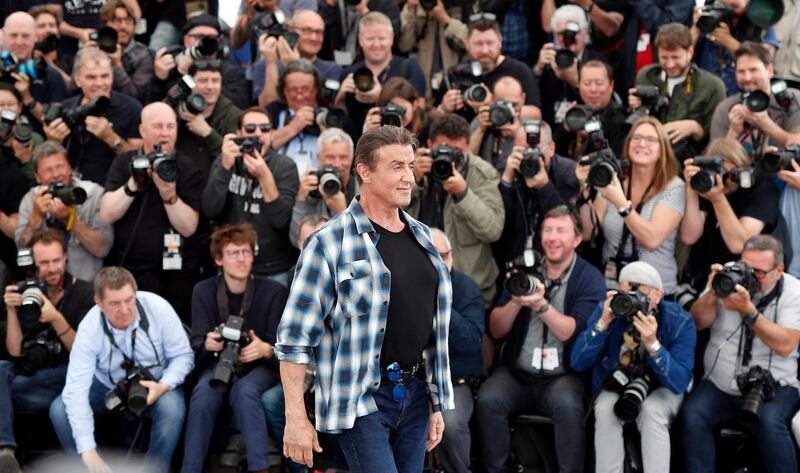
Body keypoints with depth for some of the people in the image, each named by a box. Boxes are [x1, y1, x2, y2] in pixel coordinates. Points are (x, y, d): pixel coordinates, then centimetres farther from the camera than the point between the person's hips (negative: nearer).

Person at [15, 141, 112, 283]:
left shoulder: (94, 194, -3)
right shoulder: (30, 199, 5)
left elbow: (102, 249, -10)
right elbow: (23, 249, -2)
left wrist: (70, 218, -20)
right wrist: (37, 215, -14)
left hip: (85, 284, -2)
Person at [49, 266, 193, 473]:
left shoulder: (158, 308, -26)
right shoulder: (89, 328, -24)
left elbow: (182, 356, -12)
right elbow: (76, 390, -29)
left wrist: (164, 386, -34)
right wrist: (88, 451, -36)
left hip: (157, 384, -1)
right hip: (107, 386, 1)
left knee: (171, 408, -34)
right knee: (59, 410, -20)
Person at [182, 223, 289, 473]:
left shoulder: (274, 292, -7)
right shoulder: (203, 291, -2)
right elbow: (197, 343, -7)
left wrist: (266, 349, -32)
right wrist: (207, 344, -32)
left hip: (261, 366, -1)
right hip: (218, 363, 2)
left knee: (244, 391, -36)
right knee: (203, 393, -32)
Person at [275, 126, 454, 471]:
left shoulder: (421, 236, 11)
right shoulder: (329, 242, -9)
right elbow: (295, 337, -10)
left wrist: (437, 404, 17)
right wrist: (296, 419, -13)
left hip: (415, 393, 6)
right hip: (361, 399, -6)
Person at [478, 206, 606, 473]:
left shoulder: (590, 279, 1)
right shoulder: (524, 271, 11)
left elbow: (573, 332, -12)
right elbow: (496, 331, 7)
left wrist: (541, 305, -25)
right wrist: (515, 301, -11)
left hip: (564, 376, -3)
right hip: (517, 373, 3)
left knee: (566, 404, -34)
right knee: (488, 399, -26)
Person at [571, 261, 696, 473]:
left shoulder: (679, 321, -22)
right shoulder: (608, 309, -16)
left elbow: (680, 382, -28)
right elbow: (578, 363, -20)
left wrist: (652, 344, -42)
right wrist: (603, 323, -33)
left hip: (661, 388, -2)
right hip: (615, 387, 2)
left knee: (652, 411, -33)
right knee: (605, 409, -30)